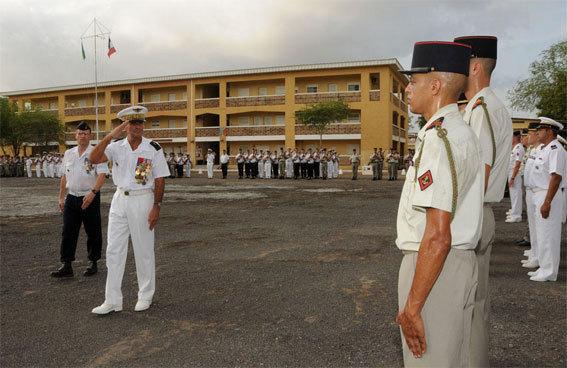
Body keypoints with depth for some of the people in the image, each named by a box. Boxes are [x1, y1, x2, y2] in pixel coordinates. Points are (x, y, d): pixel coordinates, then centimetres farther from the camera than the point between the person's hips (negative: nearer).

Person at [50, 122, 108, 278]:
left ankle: (93, 262, 18)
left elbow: (102, 175, -15)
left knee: (93, 232, 4)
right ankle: (66, 265, 7)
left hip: (90, 198, -5)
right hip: (71, 197, 5)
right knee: (68, 231, 3)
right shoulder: (68, 154, 12)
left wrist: (92, 193, -28)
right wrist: (61, 197, 15)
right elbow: (65, 177, 17)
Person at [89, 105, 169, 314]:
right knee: (113, 250, 5)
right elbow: (93, 159, -12)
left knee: (144, 250, 5)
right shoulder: (116, 146, 4)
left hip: (142, 199, -3)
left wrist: (156, 207, -10)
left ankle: (146, 296, 22)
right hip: (119, 199, 4)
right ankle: (112, 301, 14)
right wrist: (111, 136, -18)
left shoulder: (153, 148, -4)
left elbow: (160, 180, -5)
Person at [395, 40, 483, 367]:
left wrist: (412, 306, -21)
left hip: (434, 267, -10)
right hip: (463, 262, 10)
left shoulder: (440, 138, -21)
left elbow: (438, 236, -26)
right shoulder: (465, 133, 11)